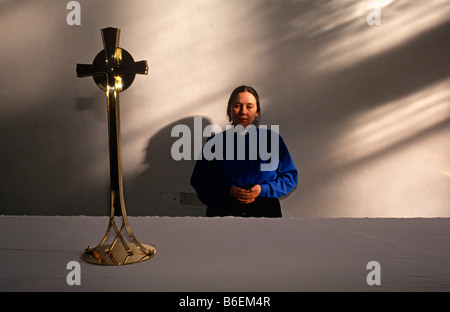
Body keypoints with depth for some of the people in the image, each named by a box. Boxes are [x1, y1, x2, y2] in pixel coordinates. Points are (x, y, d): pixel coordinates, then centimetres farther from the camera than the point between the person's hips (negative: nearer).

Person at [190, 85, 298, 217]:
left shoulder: (272, 138, 15)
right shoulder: (215, 141, 14)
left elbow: (290, 176, 16)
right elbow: (198, 180, 11)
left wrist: (263, 190, -1)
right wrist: (228, 193, -6)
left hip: (265, 211, 1)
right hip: (223, 210, 0)